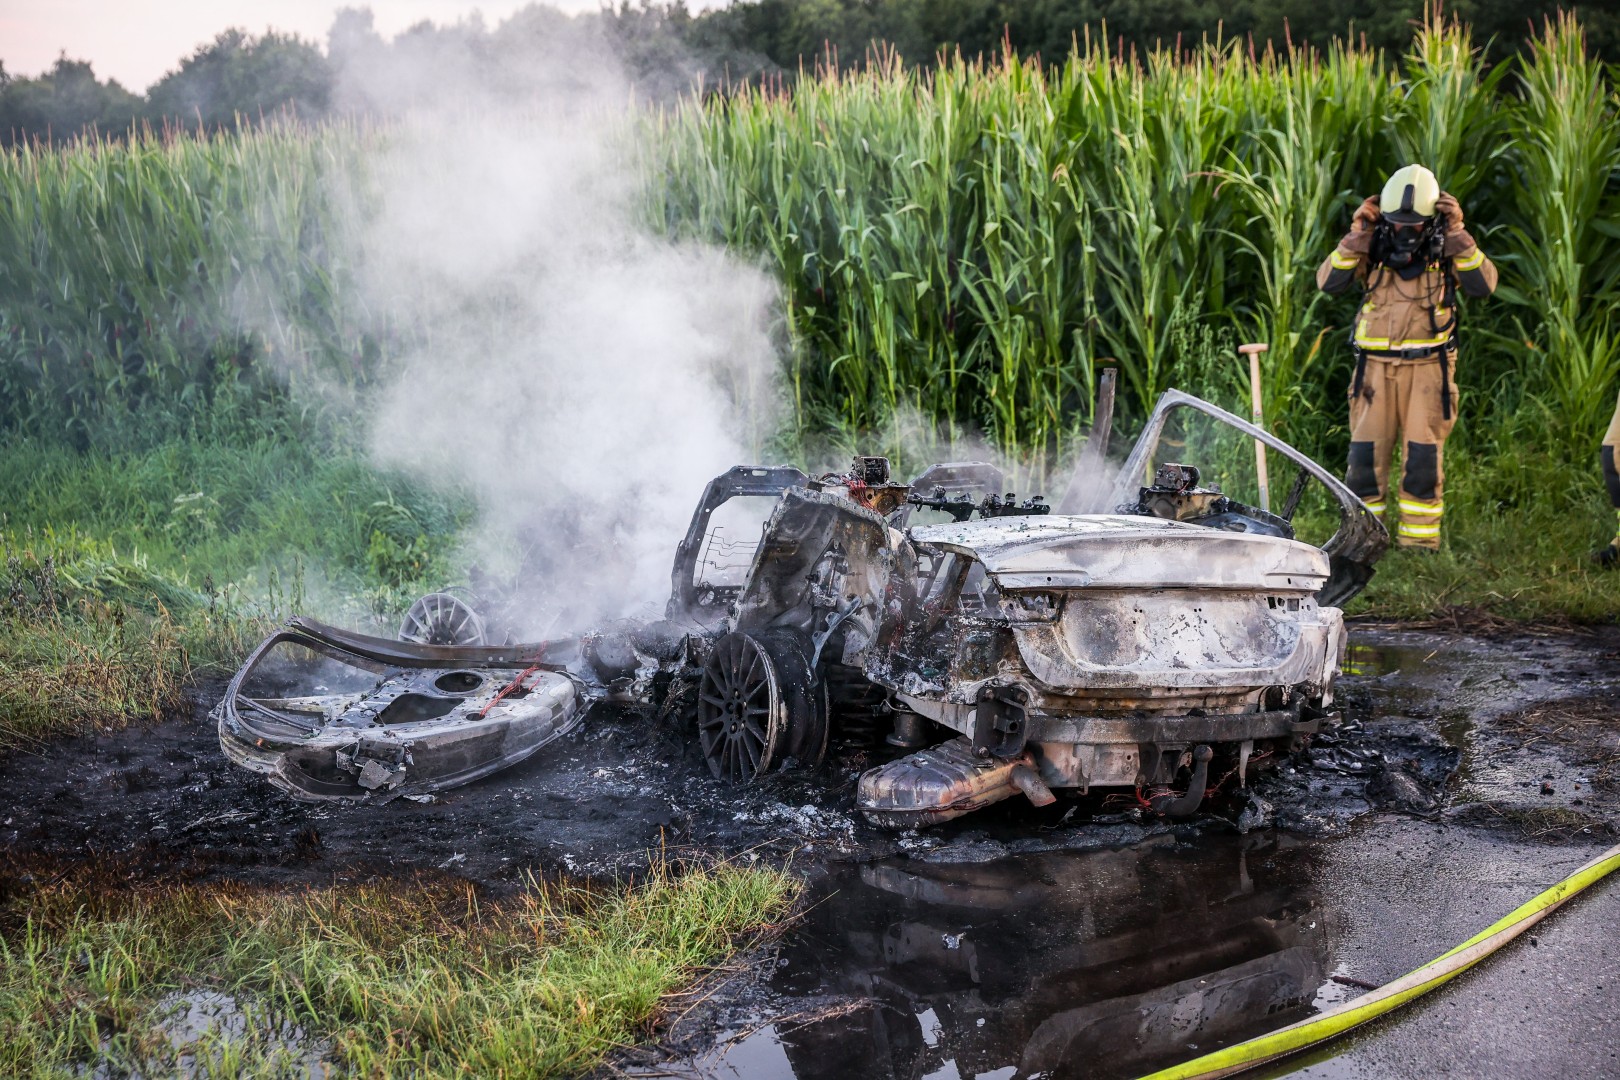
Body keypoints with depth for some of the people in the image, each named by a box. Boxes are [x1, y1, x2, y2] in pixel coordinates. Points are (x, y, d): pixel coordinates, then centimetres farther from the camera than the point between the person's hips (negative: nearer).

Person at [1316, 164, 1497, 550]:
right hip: (1375, 364, 1)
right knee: (1366, 454, 0)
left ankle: (1419, 542, 6)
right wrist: (1357, 235, -15)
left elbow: (1484, 285, -12)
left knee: (1424, 457, -2)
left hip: (1428, 366, -1)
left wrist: (1457, 234, -16)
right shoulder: (1372, 247, 3)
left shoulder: (1448, 247, 3)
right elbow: (1328, 282, -10)